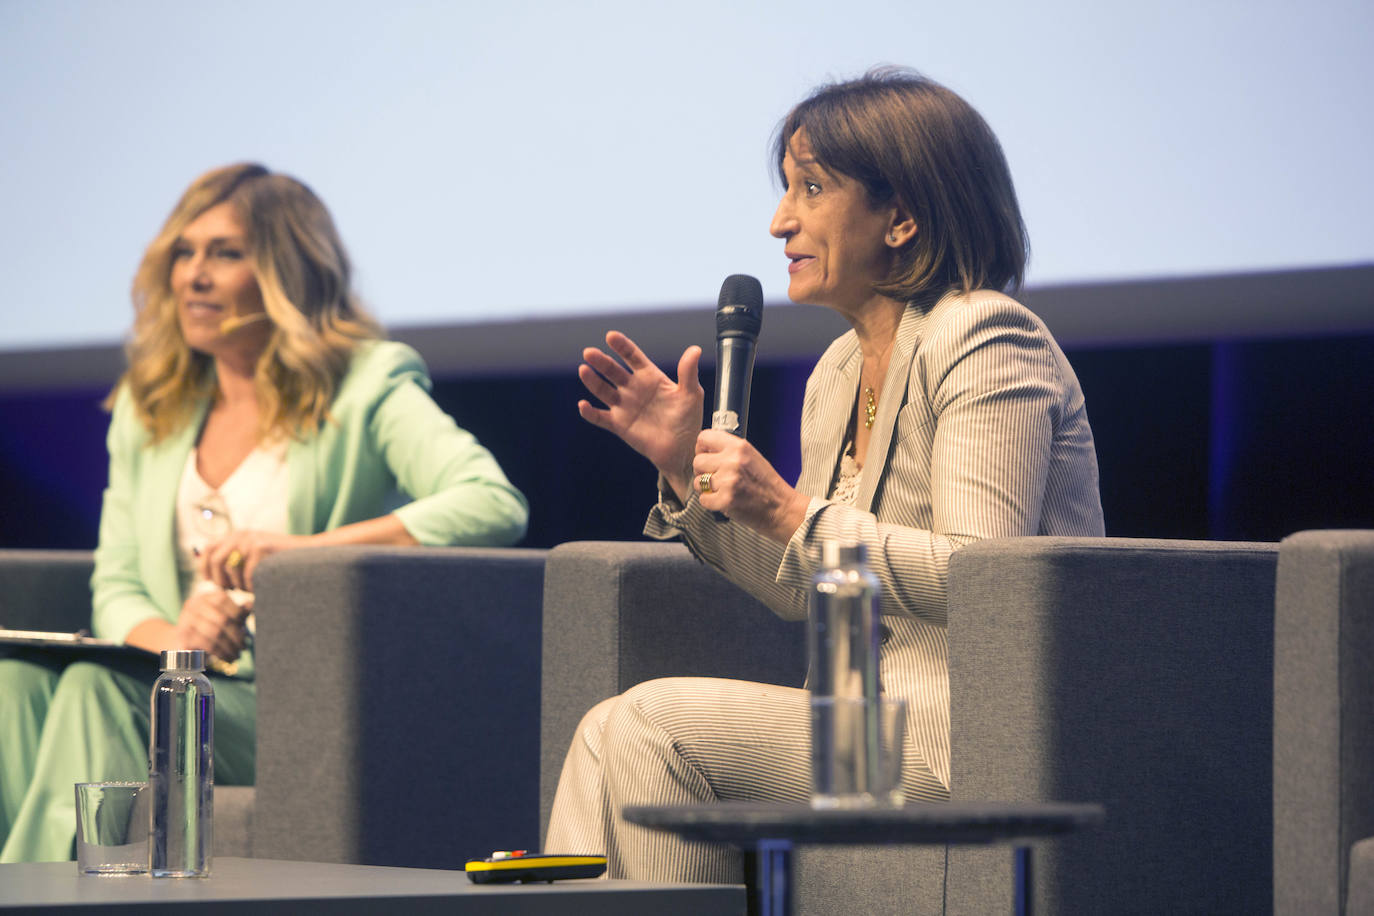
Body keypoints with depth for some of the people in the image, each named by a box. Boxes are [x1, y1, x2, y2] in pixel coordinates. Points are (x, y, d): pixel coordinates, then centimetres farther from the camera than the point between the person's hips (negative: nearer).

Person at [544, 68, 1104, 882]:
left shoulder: (984, 339, -10)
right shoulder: (840, 373, 16)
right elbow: (805, 592, 20)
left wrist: (791, 513, -20)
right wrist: (689, 468, 9)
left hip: (980, 729, -9)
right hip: (884, 714, 9)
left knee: (656, 724, -17)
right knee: (611, 730, -7)